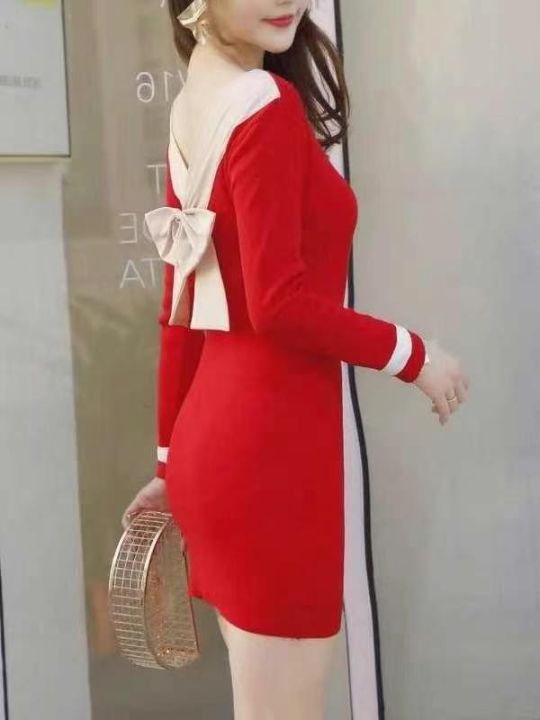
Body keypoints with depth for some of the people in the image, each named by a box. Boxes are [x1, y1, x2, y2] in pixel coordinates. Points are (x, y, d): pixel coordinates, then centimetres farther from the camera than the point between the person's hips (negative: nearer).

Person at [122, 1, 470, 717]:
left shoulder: (191, 108, 11)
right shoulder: (267, 104, -15)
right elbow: (279, 304, -21)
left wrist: (173, 458, 19)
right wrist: (411, 354, -8)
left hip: (216, 434, 9)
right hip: (268, 441, -9)